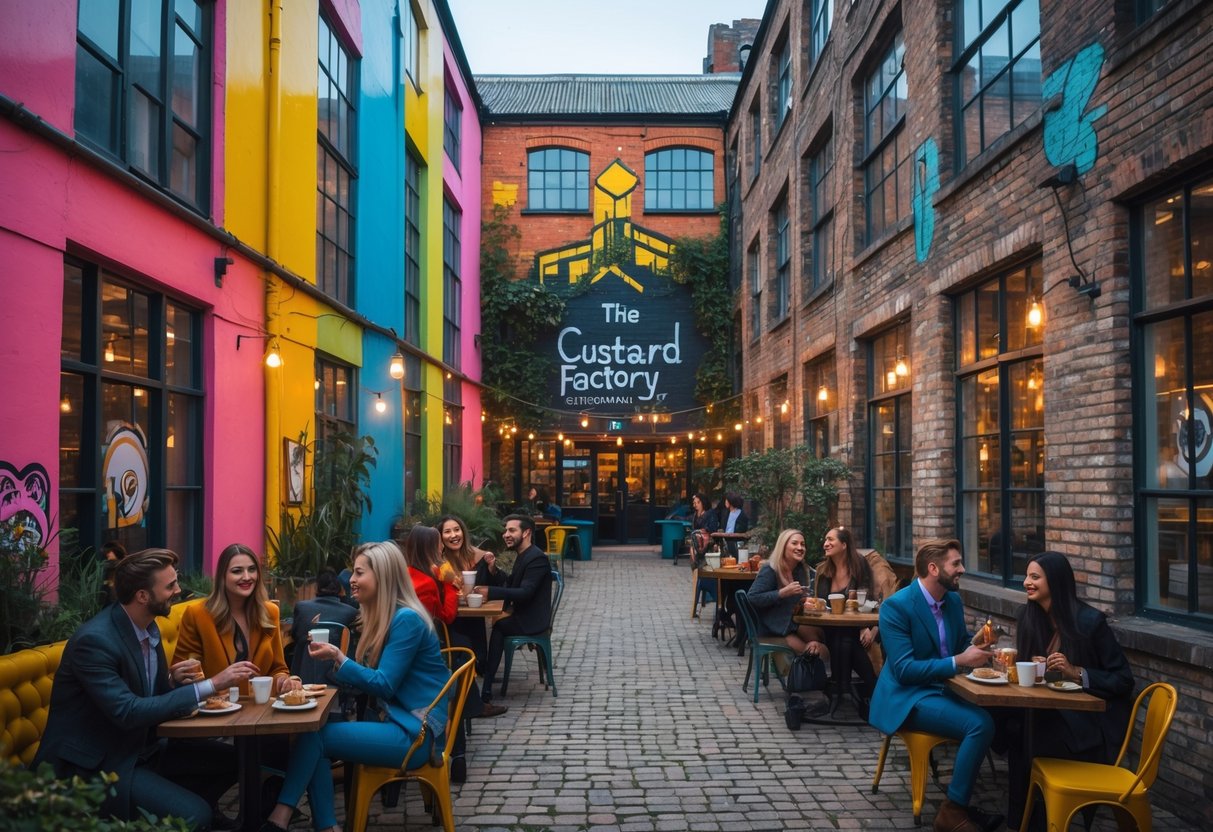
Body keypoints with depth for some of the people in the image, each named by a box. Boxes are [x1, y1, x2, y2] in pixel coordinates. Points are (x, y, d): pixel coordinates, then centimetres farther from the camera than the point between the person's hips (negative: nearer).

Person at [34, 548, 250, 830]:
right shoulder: (94, 640, -23)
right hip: (92, 765, -9)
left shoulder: (148, 627, 2)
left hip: (140, 748, 9)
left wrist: (173, 679, -11)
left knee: (231, 761, 0)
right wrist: (211, 684, -28)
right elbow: (127, 712, -28)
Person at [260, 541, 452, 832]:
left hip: (415, 732, -9)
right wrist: (335, 659, -1)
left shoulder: (407, 619, -15)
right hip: (394, 722, 9)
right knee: (313, 738, -11)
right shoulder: (383, 617, 14)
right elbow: (371, 678, 14)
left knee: (313, 736, -16)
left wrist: (338, 658, -18)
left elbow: (385, 686, -17)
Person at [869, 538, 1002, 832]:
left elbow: (960, 644, 19)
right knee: (980, 724, -26)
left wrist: (975, 645, -6)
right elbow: (904, 669, -22)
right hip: (907, 697, -8)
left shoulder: (954, 600, 6)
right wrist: (959, 661, -26)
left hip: (943, 688, 8)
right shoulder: (896, 606, -17)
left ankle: (960, 801, -2)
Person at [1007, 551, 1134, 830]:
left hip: (1093, 721, -6)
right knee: (1011, 728, -24)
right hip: (1054, 711, 6)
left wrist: (1076, 672, -25)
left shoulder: (1090, 621, -16)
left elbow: (1123, 680, -12)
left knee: (1025, 742, -26)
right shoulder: (1030, 616, 2)